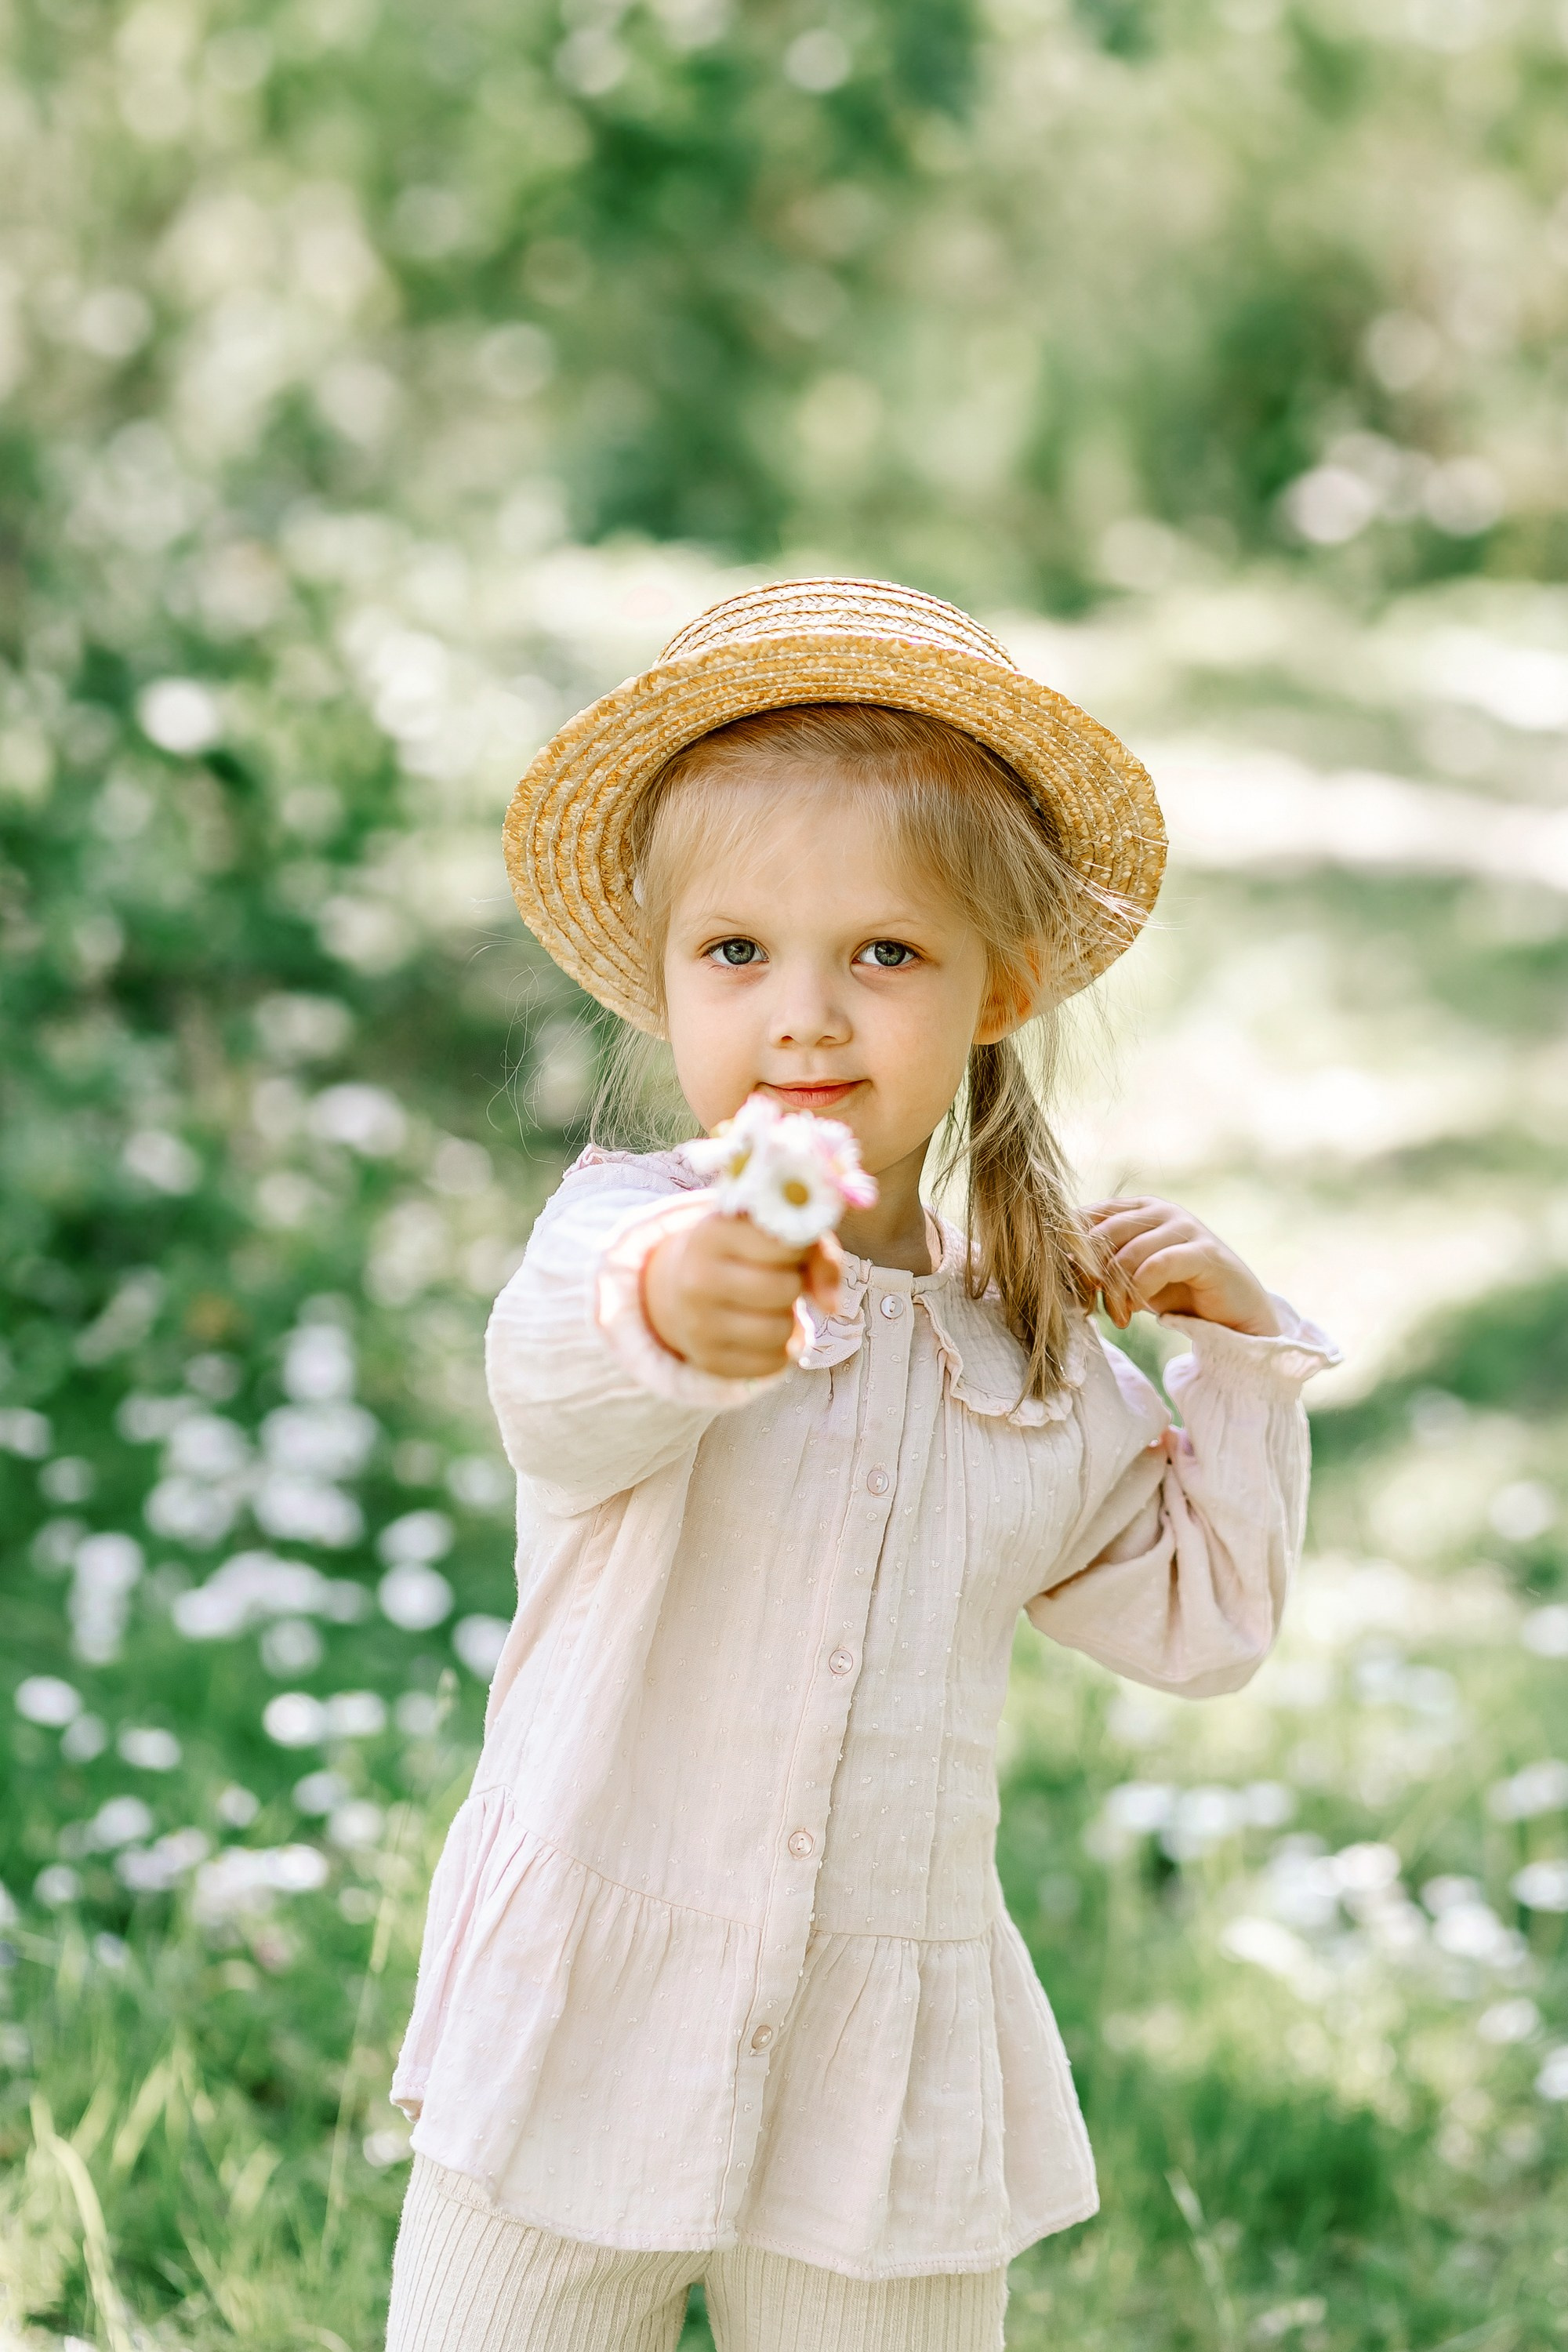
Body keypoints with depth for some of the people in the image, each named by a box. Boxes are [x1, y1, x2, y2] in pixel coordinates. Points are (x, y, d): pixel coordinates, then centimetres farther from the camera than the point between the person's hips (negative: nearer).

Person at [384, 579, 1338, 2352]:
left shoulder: (1036, 1355, 6)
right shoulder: (632, 1225, -11)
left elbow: (1199, 1619, 18)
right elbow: (554, 1380, -36)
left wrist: (1239, 1348, 6)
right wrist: (666, 1308, -58)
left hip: (894, 2077, 3)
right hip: (588, 2044, -3)